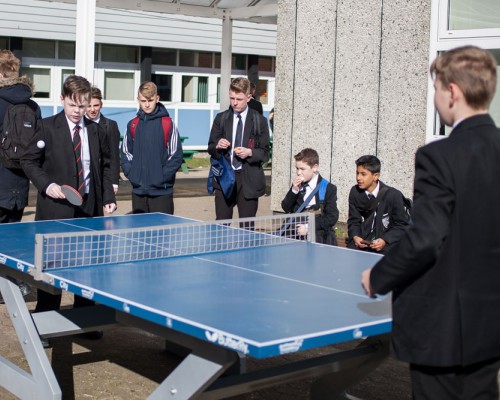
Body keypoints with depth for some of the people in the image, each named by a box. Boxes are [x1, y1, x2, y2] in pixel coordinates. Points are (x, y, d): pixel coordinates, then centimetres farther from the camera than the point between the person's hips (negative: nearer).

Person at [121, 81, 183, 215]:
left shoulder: (167, 124, -3)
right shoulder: (133, 125, 9)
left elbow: (176, 155, -4)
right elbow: (126, 153, 14)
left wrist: (162, 176, -10)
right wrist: (131, 174, 1)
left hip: (161, 191, -4)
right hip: (138, 191, 4)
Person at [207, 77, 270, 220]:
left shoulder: (259, 121, 2)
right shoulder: (221, 119, 9)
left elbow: (265, 153, 2)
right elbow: (210, 148, 12)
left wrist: (250, 152, -17)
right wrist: (217, 146, -10)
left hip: (248, 180, -2)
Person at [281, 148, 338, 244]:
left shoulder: (329, 188, -2)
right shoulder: (297, 185, 14)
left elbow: (332, 217, -7)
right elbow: (286, 208, 10)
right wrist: (294, 190, -5)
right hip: (297, 233, 4)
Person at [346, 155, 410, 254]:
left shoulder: (393, 195, -9)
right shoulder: (355, 192, 2)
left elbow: (402, 225, -4)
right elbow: (354, 221, 9)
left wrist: (385, 240, -19)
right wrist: (355, 237, -11)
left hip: (387, 243, -3)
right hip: (362, 241, 3)